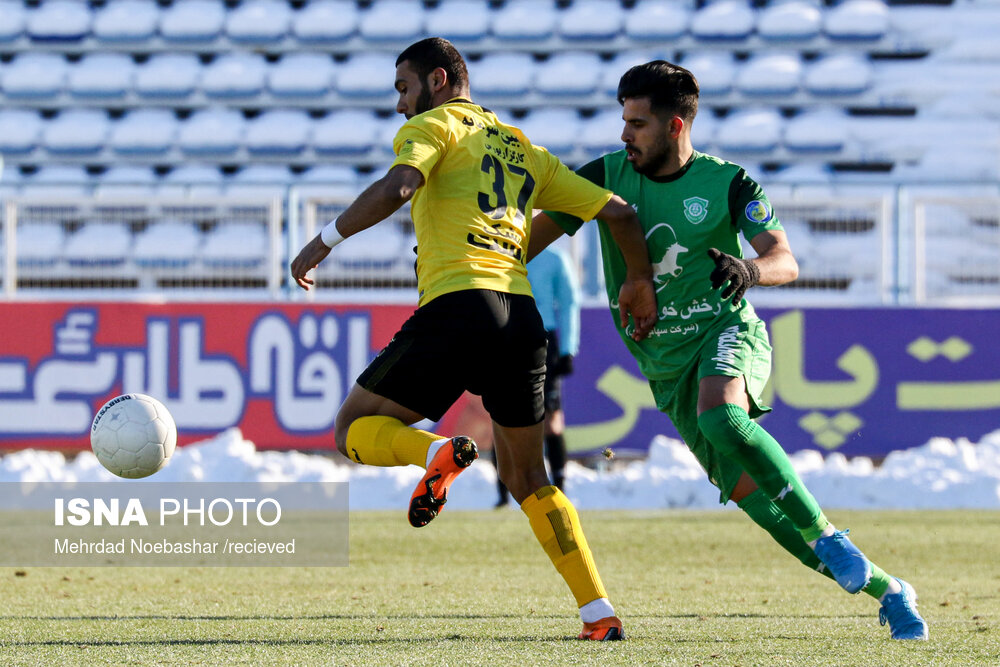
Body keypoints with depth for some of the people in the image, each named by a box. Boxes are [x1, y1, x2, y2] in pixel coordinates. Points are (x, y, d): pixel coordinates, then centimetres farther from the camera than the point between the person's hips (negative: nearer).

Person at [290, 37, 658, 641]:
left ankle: (437, 453, -26)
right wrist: (642, 282, 37)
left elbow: (397, 187, -13)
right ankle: (600, 612, 4)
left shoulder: (434, 125, 9)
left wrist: (325, 241, -8)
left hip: (457, 303, -6)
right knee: (528, 478, 18)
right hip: (523, 316, 6)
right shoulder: (523, 150, 27)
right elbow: (618, 211, 25)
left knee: (355, 430, 7)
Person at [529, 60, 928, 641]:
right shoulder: (607, 177, 4)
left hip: (726, 329, -3)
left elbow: (786, 261, -13)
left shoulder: (728, 184, -3)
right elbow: (535, 235, 8)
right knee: (749, 491, -6)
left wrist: (751, 270, -36)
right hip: (666, 364, 3)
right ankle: (886, 591, 1)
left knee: (721, 416, -37)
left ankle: (828, 538, -28)